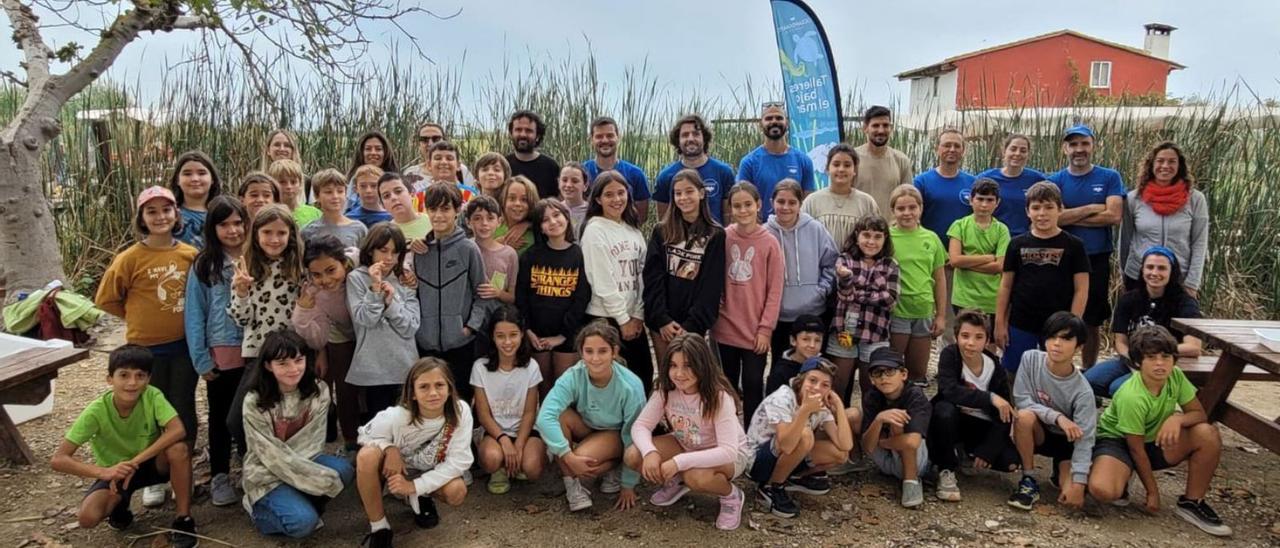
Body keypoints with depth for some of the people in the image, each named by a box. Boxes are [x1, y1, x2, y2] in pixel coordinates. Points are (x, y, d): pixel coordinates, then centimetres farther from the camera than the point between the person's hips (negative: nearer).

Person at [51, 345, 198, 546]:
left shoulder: (152, 396, -24)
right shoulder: (97, 410, -25)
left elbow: (178, 431, -37)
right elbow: (58, 459, -26)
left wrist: (135, 462, -39)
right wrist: (103, 472, -40)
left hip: (150, 463, 0)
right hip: (115, 471, 0)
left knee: (179, 449, -33)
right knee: (87, 517, -28)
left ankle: (183, 519, -16)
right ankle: (119, 504, 9)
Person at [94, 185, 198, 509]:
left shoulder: (190, 254, -4)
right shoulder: (130, 258, -10)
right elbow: (106, 299, 0)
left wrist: (185, 317, 2)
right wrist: (141, 318, 3)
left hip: (184, 345, 1)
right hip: (146, 348, -1)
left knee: (184, 410, 10)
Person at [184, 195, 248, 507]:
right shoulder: (203, 265, -3)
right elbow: (194, 314, -4)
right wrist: (201, 359, -8)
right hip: (221, 354, -1)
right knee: (221, 416, 13)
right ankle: (220, 477, 25)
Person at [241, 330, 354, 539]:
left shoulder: (319, 391, -9)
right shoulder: (254, 403, -19)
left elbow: (311, 444, -6)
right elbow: (274, 456, -19)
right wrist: (327, 481, -26)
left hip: (302, 462, 4)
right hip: (268, 475, -3)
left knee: (343, 469, -27)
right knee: (304, 522, -27)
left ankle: (300, 503, -2)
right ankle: (260, 510, 4)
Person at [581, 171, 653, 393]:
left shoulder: (633, 229, 10)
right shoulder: (595, 230, -9)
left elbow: (641, 274, 8)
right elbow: (602, 281, -14)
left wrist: (637, 315, -1)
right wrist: (622, 319, -12)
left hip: (633, 318, 6)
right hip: (605, 318, -6)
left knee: (644, 375, 8)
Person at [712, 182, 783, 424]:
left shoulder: (770, 242, -7)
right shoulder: (722, 237, -1)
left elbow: (775, 290, -5)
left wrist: (765, 328, -7)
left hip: (756, 331, -2)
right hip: (725, 329, 2)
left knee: (753, 385, 6)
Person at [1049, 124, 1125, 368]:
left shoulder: (1110, 178, 3)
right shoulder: (1054, 181, 3)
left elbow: (1114, 216, -10)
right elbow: (1053, 217, -12)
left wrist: (1070, 217, -9)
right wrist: (1092, 208, -9)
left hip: (1097, 260, 0)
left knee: (1091, 323, 10)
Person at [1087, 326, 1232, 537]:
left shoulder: (1175, 376, -12)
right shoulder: (1132, 397, -29)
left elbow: (1200, 414, -5)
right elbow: (1136, 448, -21)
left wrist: (1177, 418, -29)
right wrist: (1152, 492, -13)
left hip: (1155, 439, 7)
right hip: (1117, 440, -6)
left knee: (1209, 434, -18)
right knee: (1103, 490, -36)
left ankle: (1192, 503, -1)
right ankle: (1122, 481, 4)